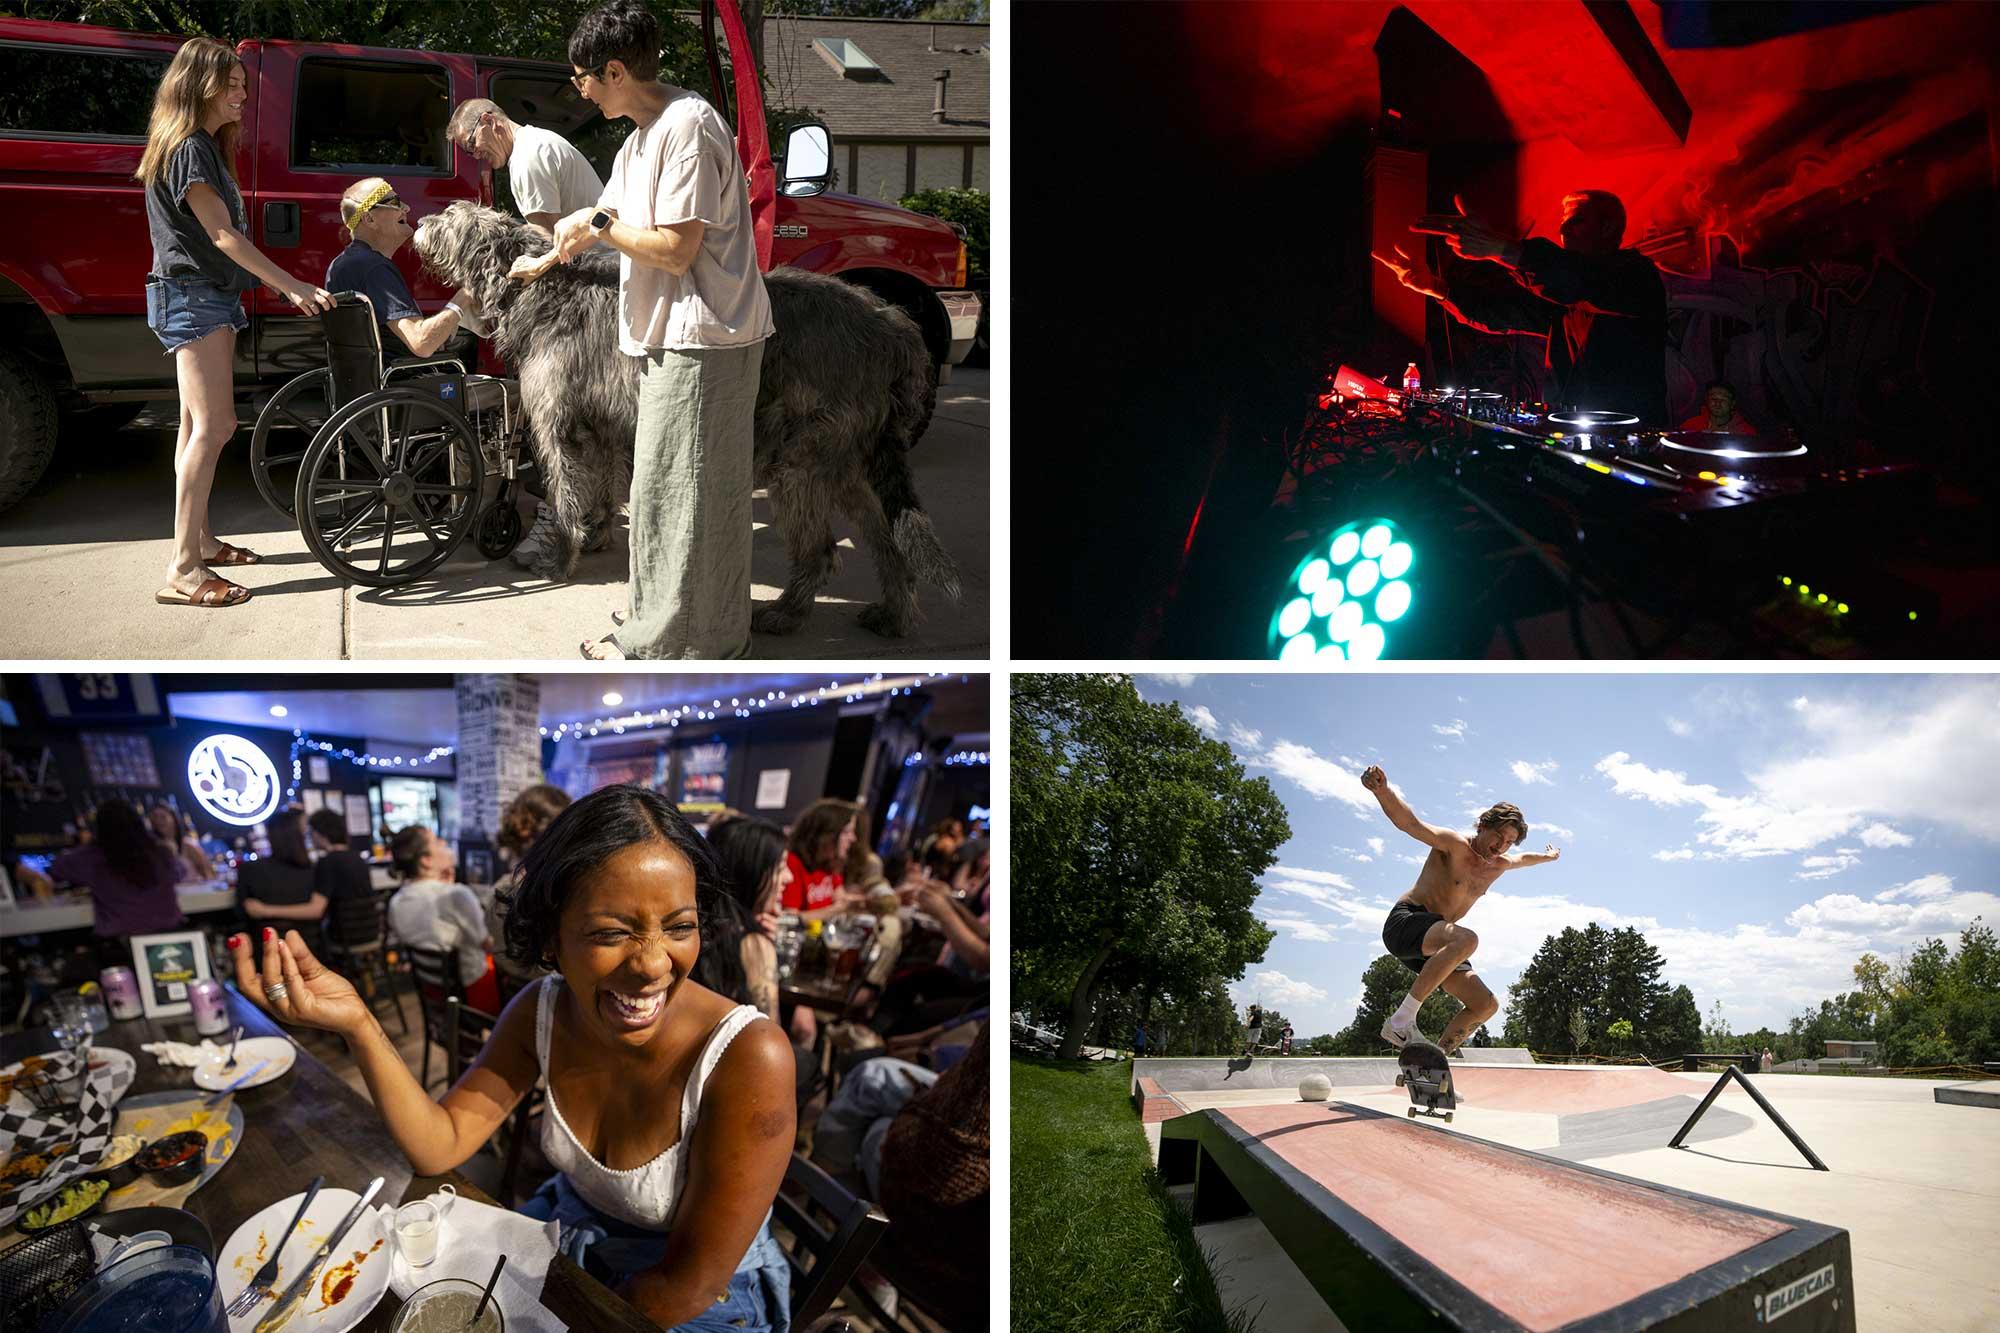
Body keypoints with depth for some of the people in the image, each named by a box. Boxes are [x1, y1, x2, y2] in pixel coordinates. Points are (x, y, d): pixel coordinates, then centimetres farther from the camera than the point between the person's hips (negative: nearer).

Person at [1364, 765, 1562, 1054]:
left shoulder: (1499, 866, 15)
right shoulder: (1454, 845, -10)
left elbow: (1523, 859, 42)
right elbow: (1410, 823, -28)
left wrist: (1548, 856, 60)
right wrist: (1382, 790, -48)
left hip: (1434, 943, 9)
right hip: (1404, 922, -9)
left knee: (1487, 1005, 1)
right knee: (1466, 939, -38)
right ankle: (1401, 1019, -37)